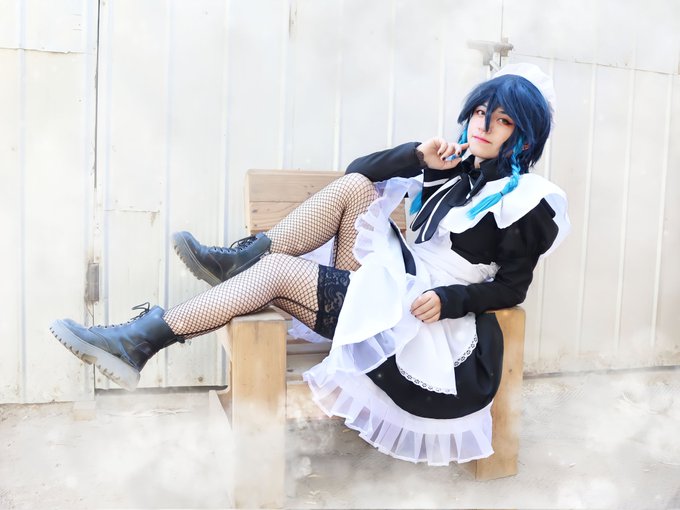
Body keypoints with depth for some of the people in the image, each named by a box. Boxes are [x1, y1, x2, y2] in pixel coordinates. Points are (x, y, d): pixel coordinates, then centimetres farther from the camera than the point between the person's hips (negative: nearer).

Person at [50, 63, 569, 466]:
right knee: (354, 186, -11)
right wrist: (417, 156, -7)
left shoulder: (521, 200, -2)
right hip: (389, 286, 6)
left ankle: (139, 342, -14)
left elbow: (511, 288, -4)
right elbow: (361, 166, 10)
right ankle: (244, 256, -9)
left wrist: (449, 299, -19)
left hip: (415, 315, -6)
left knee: (278, 271, -18)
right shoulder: (456, 163, 14)